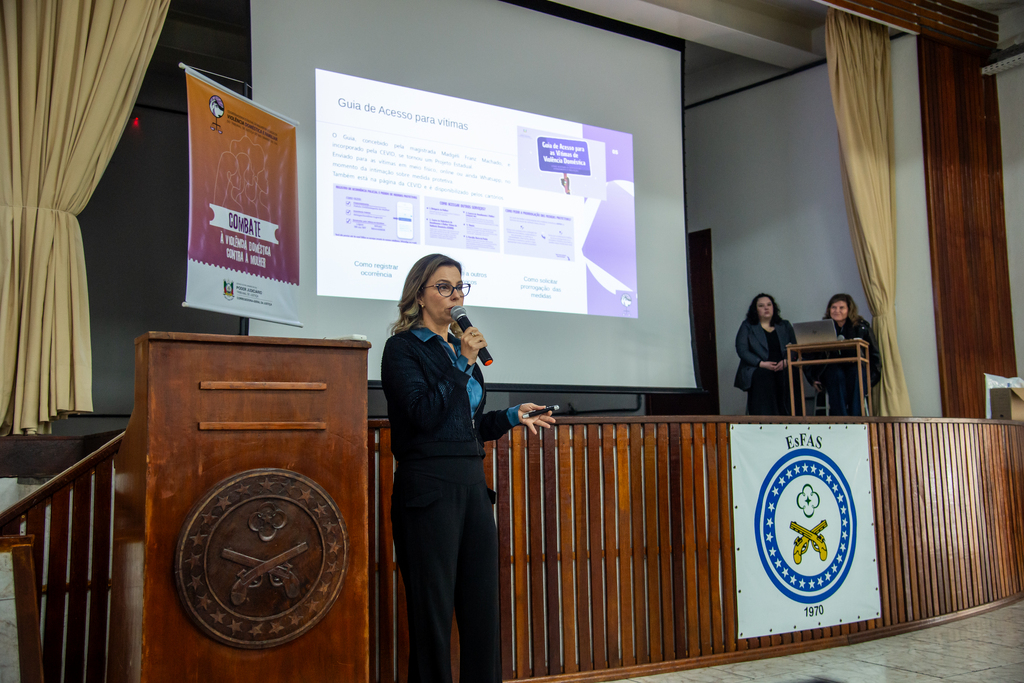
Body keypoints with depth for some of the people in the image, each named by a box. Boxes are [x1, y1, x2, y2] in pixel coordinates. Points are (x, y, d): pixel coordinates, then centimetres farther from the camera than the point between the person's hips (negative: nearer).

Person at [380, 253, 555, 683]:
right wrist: (464, 363, -13)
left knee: (483, 607, 10)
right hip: (429, 489, -7)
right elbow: (424, 415, -18)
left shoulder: (460, 347, 17)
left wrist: (512, 417, 12)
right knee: (432, 611, 1)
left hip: (473, 484, 7)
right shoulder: (403, 348, -4)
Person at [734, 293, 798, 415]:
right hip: (758, 369, -2)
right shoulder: (747, 326, 15)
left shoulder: (785, 326, 24)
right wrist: (761, 363, -14)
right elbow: (741, 350, 1)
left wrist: (787, 361, -10)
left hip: (783, 370, 2)